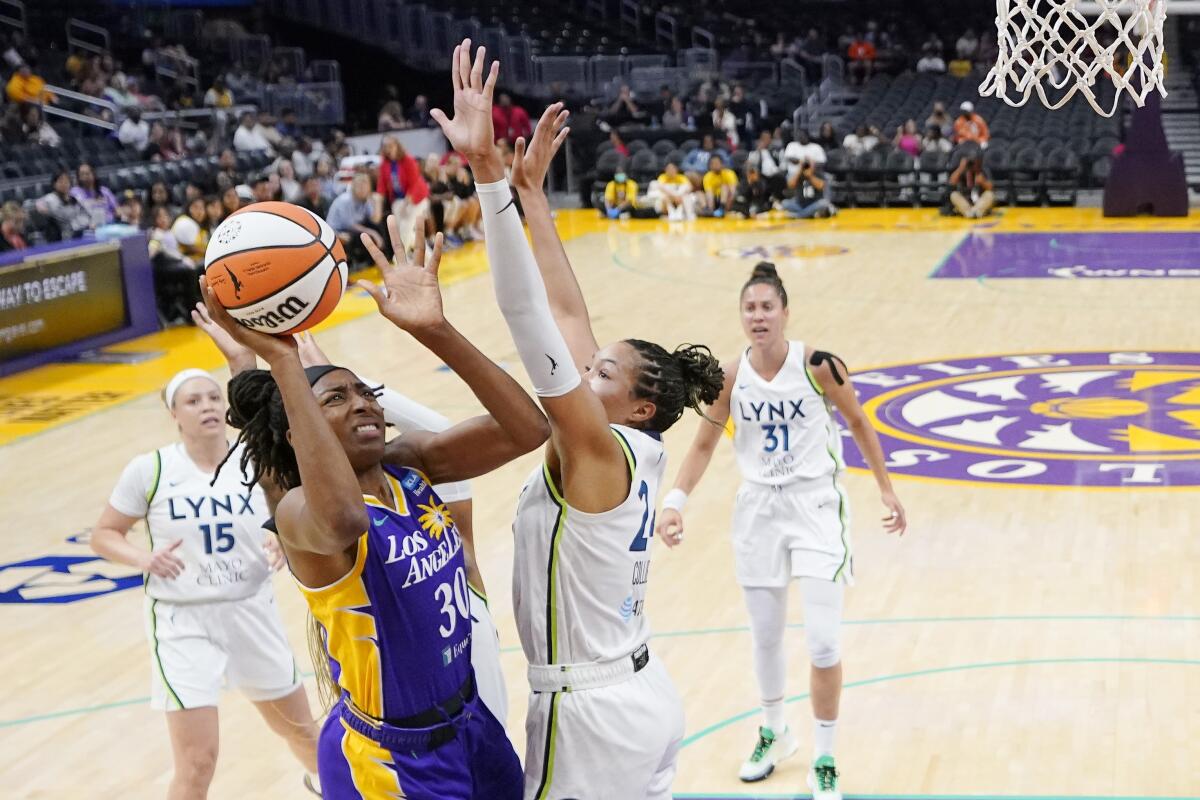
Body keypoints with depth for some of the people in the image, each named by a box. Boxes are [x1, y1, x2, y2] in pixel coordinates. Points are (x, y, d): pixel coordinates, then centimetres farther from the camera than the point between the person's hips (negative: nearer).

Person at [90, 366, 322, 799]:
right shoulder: (149, 470, -10)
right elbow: (103, 535, -1)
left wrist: (283, 548, -17)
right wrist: (145, 559, -21)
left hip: (253, 615, 3)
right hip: (184, 623, -3)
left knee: (300, 730, 22)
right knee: (197, 763, -10)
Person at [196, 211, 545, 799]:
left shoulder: (413, 464, -2)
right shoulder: (300, 511, -21)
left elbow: (527, 429, -15)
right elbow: (346, 521, -47)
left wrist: (434, 331, -26)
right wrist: (281, 360, -46)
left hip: (471, 725, 7)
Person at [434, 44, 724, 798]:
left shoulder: (599, 451, -18)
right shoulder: (639, 452, 3)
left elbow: (530, 316, -29)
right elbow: (563, 313, 6)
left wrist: (488, 173, -34)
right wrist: (532, 191, 7)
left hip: (593, 718, -9)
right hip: (645, 699, 9)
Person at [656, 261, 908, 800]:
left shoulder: (819, 366, -14)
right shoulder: (729, 378, -7)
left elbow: (857, 423, 1)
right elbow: (703, 446, 2)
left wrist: (886, 491, 5)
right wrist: (675, 502, -12)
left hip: (816, 503, -3)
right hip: (758, 507, 3)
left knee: (823, 641, -8)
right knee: (765, 636, 13)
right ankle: (774, 733, 39)